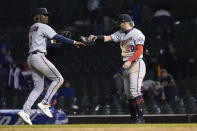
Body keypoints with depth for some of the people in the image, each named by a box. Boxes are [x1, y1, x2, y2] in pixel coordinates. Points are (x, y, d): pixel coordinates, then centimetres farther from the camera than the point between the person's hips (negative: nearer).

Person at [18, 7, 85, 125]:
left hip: (30, 59, 9)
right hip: (39, 57, -9)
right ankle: (45, 103, -10)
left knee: (38, 87, 9)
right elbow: (57, 37, -14)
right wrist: (73, 42, -17)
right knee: (58, 79, -4)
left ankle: (25, 111, -3)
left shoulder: (32, 28, 22)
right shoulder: (43, 27, -5)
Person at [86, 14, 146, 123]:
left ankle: (141, 118, -22)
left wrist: (130, 61, -24)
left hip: (136, 64, -9)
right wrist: (96, 37, -9)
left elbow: (139, 50, -14)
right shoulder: (120, 34, 17)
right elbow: (108, 38, 8)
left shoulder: (136, 33, -6)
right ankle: (133, 119, 11)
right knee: (128, 94, 7)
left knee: (134, 91, -19)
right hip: (127, 66, 9)